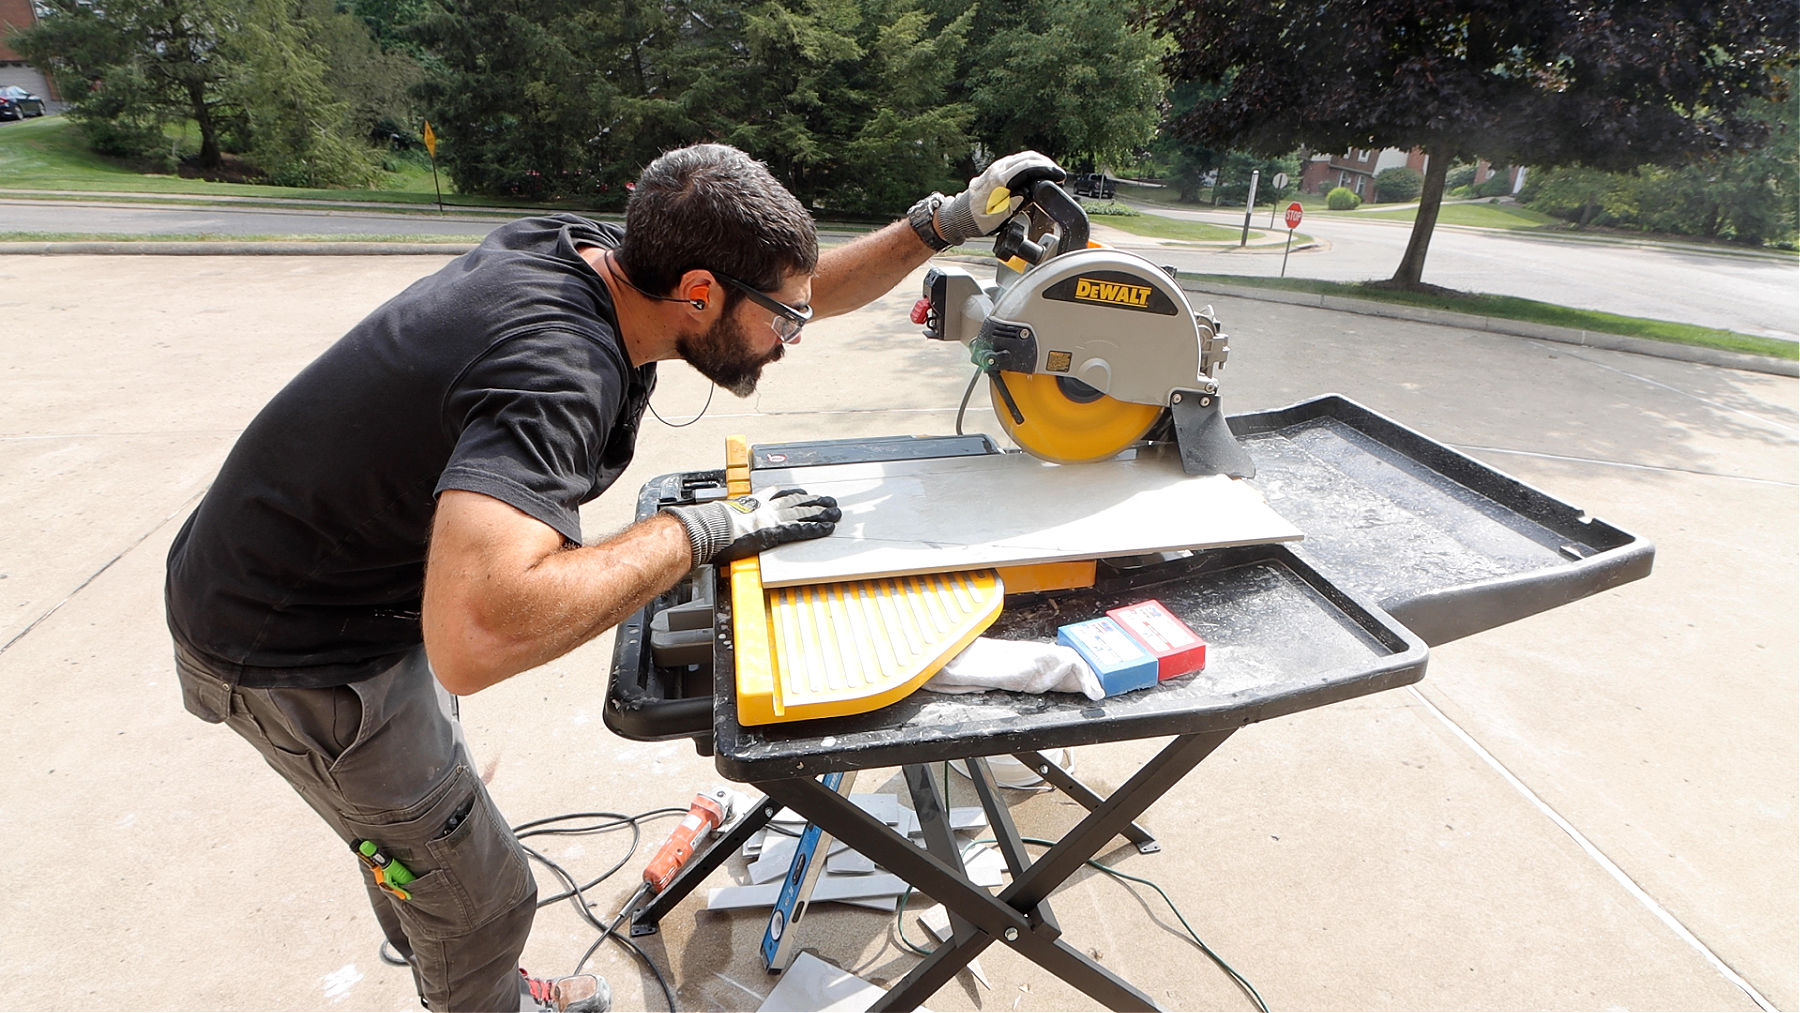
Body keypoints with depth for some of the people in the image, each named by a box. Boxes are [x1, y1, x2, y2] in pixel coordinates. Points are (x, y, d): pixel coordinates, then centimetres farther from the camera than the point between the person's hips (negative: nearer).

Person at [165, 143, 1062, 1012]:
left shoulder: (597, 253, -10)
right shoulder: (555, 368, -38)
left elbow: (799, 288, 2)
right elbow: (475, 640, -51)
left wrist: (945, 221, -4)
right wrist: (698, 530, -39)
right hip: (299, 650, -9)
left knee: (412, 825, 30)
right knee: (478, 901, 10)